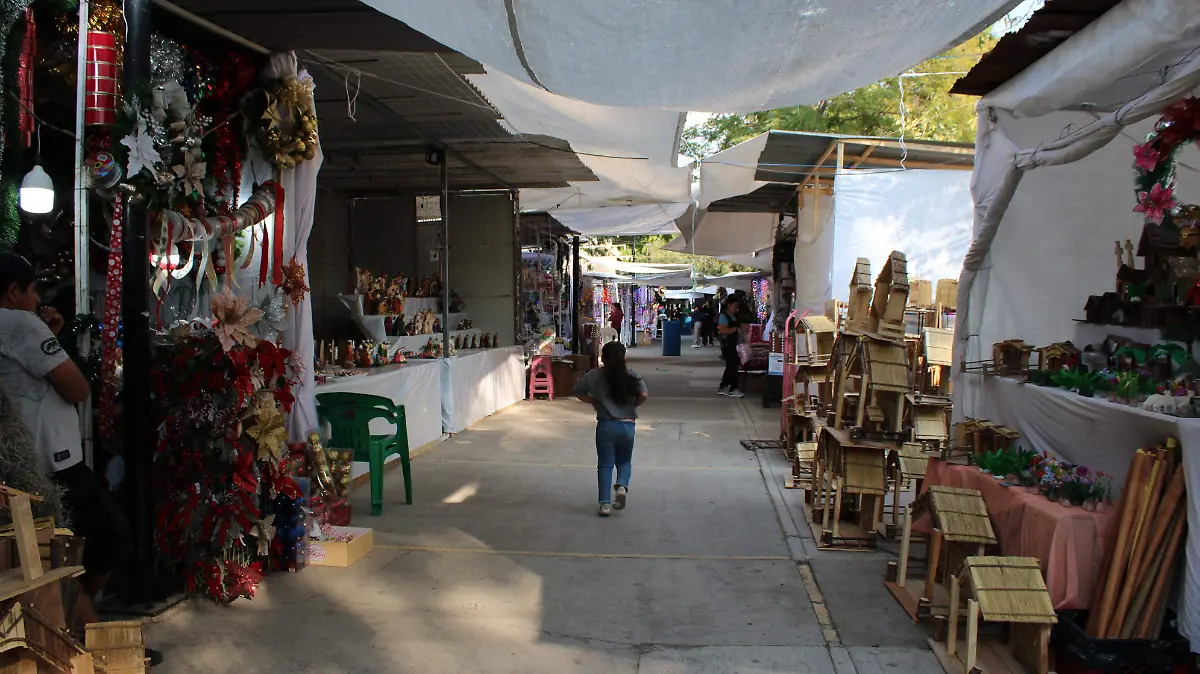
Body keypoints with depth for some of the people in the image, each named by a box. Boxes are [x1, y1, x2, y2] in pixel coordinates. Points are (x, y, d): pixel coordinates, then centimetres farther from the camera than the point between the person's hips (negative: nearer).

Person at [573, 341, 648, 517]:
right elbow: (644, 395, -14)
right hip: (627, 425, 1)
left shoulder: (595, 376, -1)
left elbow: (578, 392, 2)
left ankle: (605, 503, 1)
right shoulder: (632, 376, -2)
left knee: (605, 465, 6)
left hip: (605, 425, -1)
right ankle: (622, 486, -10)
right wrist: (633, 405, 4)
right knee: (624, 461, 18)